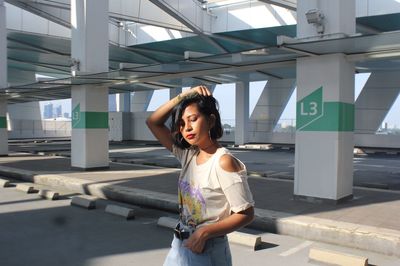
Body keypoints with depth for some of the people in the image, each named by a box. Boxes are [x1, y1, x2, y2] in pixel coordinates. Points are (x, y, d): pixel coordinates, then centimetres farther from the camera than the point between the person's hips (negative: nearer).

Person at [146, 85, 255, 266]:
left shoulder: (224, 162, -19)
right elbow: (153, 123, 3)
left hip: (207, 251, -6)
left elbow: (246, 214, -17)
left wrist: (204, 232, -22)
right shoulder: (188, 155, 0)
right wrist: (183, 96, -6)